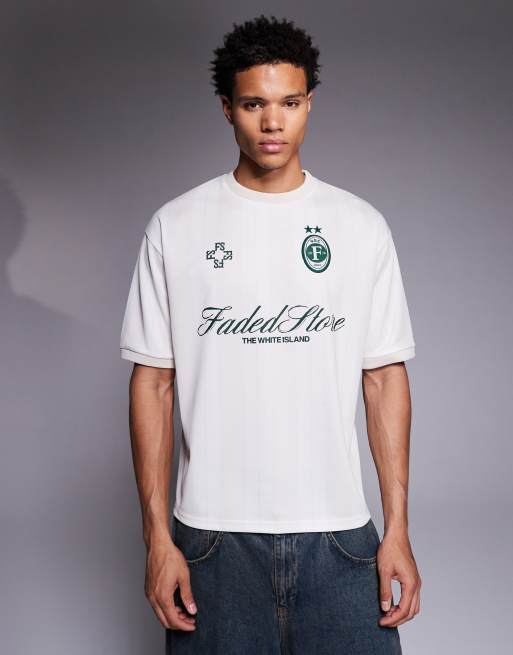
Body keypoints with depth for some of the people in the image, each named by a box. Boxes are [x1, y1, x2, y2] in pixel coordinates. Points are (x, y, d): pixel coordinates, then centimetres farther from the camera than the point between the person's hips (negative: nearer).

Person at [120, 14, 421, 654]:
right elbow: (153, 382, 1)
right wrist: (157, 536, -3)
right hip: (214, 534, 0)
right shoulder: (174, 227, 1)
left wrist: (398, 528, 0)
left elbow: (385, 379, 4)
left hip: (338, 532, 1)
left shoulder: (362, 226, 4)